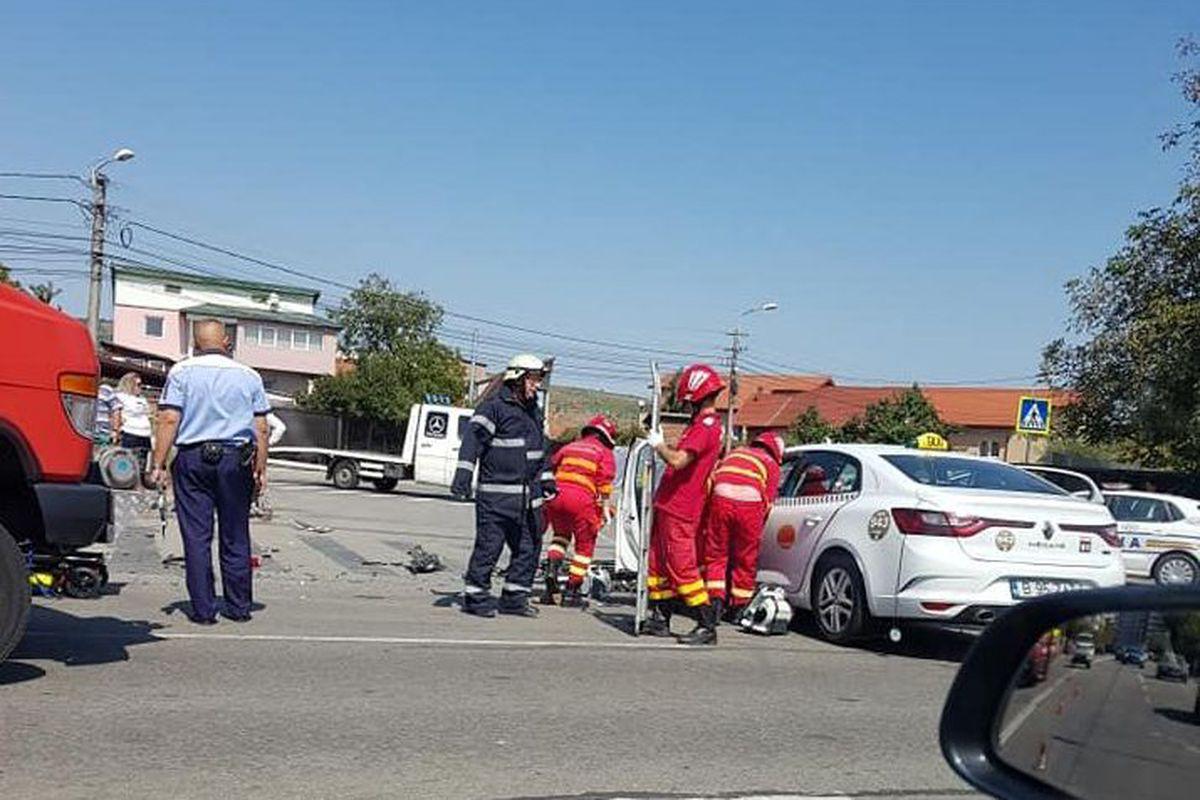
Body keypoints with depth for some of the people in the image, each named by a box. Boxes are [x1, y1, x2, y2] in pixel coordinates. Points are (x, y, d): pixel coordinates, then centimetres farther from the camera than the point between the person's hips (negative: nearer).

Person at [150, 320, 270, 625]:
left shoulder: (181, 372, 2)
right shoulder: (249, 376, 7)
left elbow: (169, 420, -7)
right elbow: (261, 429, 5)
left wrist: (159, 463, -5)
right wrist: (260, 469, 11)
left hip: (193, 458, -2)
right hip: (236, 461, 2)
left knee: (197, 537, 3)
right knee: (235, 538, 9)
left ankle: (204, 609, 3)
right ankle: (239, 607, 15)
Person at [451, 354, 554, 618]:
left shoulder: (534, 412, 20)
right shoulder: (494, 406, -6)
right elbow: (473, 438, -14)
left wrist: (547, 478, 28)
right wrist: (464, 472, -24)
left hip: (528, 496, 8)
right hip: (497, 494, -8)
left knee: (529, 546, 9)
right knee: (489, 545, -7)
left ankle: (514, 597, 18)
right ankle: (475, 596, 4)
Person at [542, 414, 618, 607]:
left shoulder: (568, 447, 27)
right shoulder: (604, 453, 13)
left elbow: (550, 467, 24)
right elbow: (605, 480, 0)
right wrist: (605, 507, 2)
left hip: (556, 495, 4)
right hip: (581, 500, -4)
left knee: (561, 534, 29)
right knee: (585, 545, 11)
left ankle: (552, 566, 4)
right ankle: (571, 592, 10)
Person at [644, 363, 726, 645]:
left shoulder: (705, 426, -17)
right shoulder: (703, 423, 17)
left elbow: (678, 461, -26)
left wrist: (658, 444, -10)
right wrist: (661, 444, 13)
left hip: (679, 509, -10)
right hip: (668, 505, 10)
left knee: (682, 567, -8)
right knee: (659, 563, 15)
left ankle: (707, 625, -5)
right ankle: (659, 619, 23)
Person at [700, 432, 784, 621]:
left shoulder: (734, 454, 31)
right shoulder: (771, 464, 21)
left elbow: (711, 480, 25)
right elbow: (768, 499, 12)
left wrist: (706, 519, 28)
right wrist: (757, 530, 20)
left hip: (721, 499, 2)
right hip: (750, 503, -2)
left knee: (716, 554, 13)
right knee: (745, 558, 11)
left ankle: (716, 600, 3)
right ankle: (739, 607, 19)